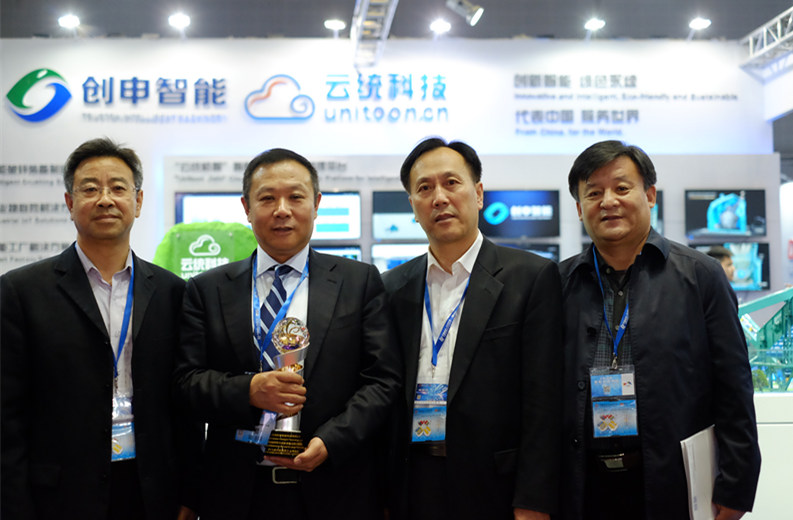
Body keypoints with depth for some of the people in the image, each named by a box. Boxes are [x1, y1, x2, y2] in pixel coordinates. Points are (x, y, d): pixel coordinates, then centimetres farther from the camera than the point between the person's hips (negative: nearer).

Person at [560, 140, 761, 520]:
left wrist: (734, 489, -5)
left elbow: (733, 392, -1)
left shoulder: (699, 275, 0)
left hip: (672, 488, -1)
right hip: (585, 488, 2)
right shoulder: (561, 283, 5)